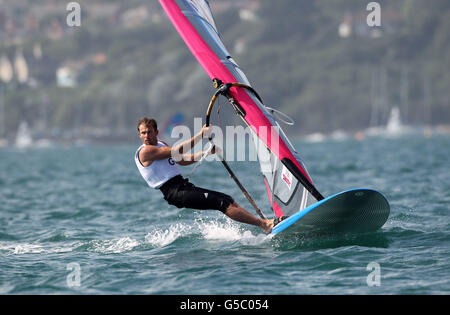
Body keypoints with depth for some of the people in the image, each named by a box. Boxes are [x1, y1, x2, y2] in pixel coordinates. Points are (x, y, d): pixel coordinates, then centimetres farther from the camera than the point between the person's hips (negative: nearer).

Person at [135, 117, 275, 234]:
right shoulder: (145, 151, -10)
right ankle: (263, 224, -17)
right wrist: (201, 134, -15)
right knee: (222, 203, -16)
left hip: (184, 186, 9)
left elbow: (182, 160, 29)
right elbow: (177, 151, -17)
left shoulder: (161, 144, 20)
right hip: (175, 193, -9)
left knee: (229, 201, 4)